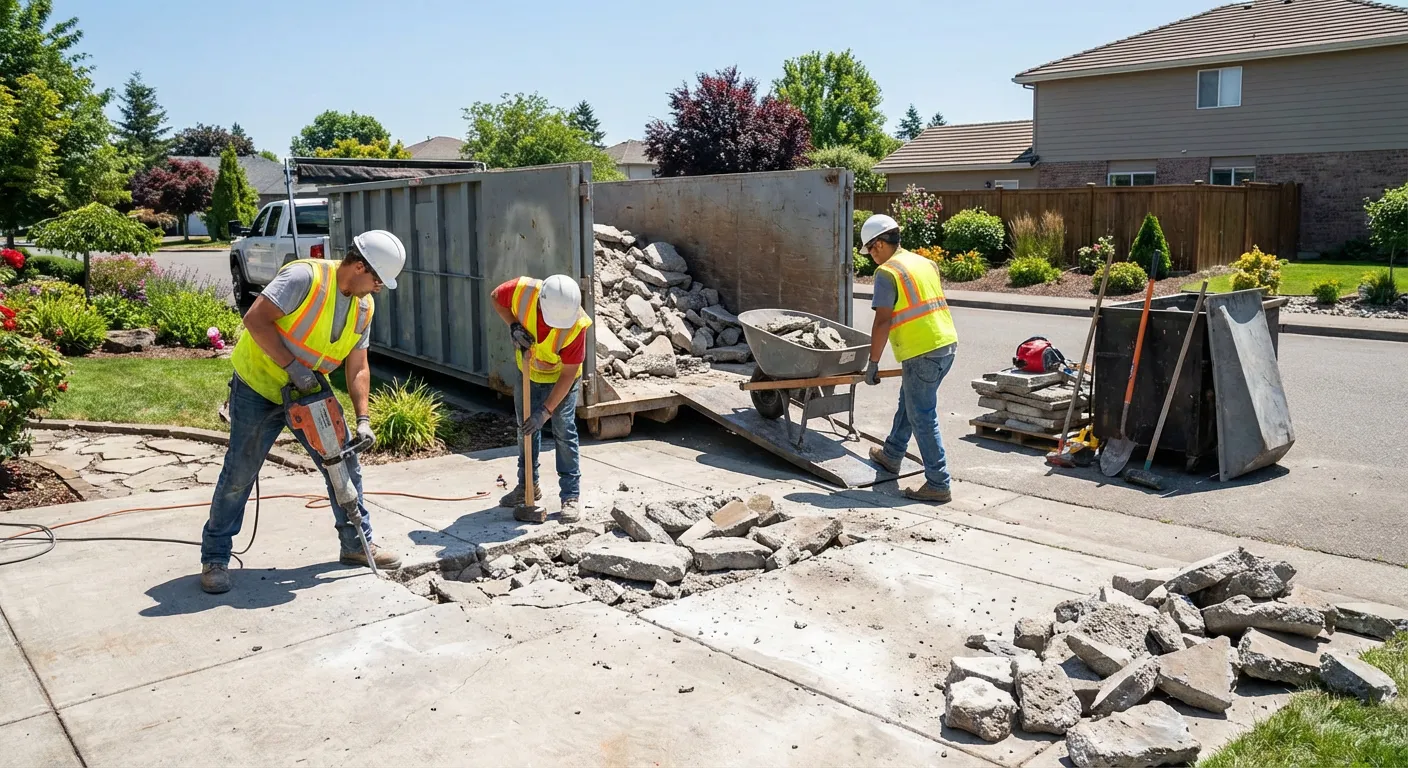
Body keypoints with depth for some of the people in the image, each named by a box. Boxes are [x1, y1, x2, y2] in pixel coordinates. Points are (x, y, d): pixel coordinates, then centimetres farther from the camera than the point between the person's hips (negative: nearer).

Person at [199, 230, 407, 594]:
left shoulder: (364, 307, -3)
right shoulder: (305, 276, -25)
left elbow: (357, 368, 0)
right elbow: (256, 320, -29)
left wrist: (362, 419, -8)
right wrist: (292, 366, -32)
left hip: (311, 391, 7)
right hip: (259, 386, -6)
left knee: (344, 464, 4)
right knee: (239, 474, -1)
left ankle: (357, 544, 18)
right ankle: (215, 558, 13)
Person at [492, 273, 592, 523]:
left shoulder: (576, 325, -36)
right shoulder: (522, 290, -32)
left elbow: (568, 374, -27)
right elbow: (496, 298, -8)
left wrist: (546, 411, -27)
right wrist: (513, 325, -25)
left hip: (560, 378, -4)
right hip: (527, 373, 4)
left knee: (564, 432, -5)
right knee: (526, 429, 13)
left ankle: (571, 495, 4)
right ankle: (528, 486, 28)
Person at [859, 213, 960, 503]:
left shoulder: (887, 272, -10)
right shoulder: (925, 263, 16)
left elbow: (882, 321, -14)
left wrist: (873, 363, -8)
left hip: (922, 353, -9)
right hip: (947, 343, 9)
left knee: (922, 417, -2)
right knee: (908, 402, 25)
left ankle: (938, 485, 0)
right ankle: (891, 455, 41)